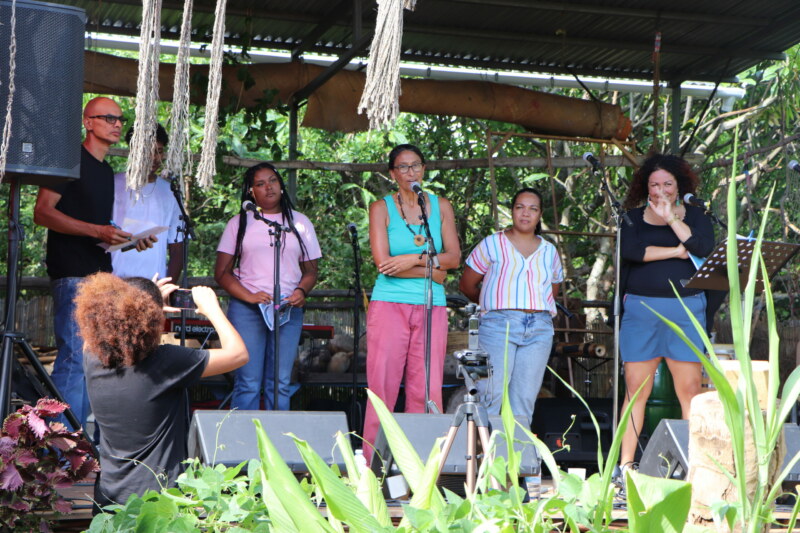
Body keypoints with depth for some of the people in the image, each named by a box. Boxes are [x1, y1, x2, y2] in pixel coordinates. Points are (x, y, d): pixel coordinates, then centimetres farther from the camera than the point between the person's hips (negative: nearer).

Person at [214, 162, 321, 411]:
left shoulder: (300, 222, 14)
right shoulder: (240, 223, 9)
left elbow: (310, 271, 16)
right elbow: (222, 272, 5)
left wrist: (301, 291, -7)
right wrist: (250, 297, -11)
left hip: (288, 310, 2)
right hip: (246, 310, -2)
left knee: (280, 384, 1)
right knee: (248, 383, -6)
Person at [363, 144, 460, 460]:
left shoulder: (441, 206, 13)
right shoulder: (381, 208, 4)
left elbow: (454, 257, 4)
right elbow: (383, 262, -7)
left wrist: (414, 259, -10)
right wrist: (432, 271, -5)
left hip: (432, 307, 2)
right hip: (390, 305, -2)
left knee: (427, 390, -3)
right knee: (383, 386, -5)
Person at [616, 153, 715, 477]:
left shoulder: (694, 215, 11)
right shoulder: (635, 217, 11)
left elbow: (704, 247, -9)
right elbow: (630, 250, -9)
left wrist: (671, 218, -11)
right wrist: (676, 251, -7)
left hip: (685, 308, 0)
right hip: (641, 307, 0)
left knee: (690, 390, -4)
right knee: (636, 389, -2)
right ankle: (625, 464, 1)